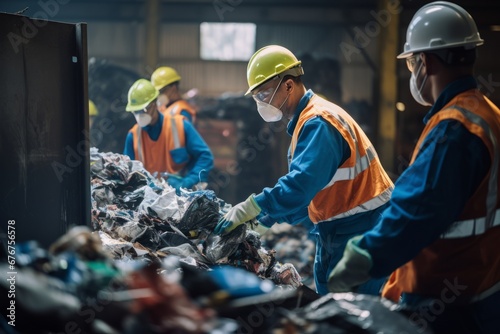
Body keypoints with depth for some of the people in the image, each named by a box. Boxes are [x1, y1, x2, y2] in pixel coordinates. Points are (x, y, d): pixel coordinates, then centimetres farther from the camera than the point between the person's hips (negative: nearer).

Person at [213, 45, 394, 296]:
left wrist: (250, 209, -28)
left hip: (361, 228, -10)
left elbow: (302, 183, -31)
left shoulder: (319, 122, -17)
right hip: (336, 231, 10)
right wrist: (264, 223, 12)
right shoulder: (305, 122, 15)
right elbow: (304, 195, 20)